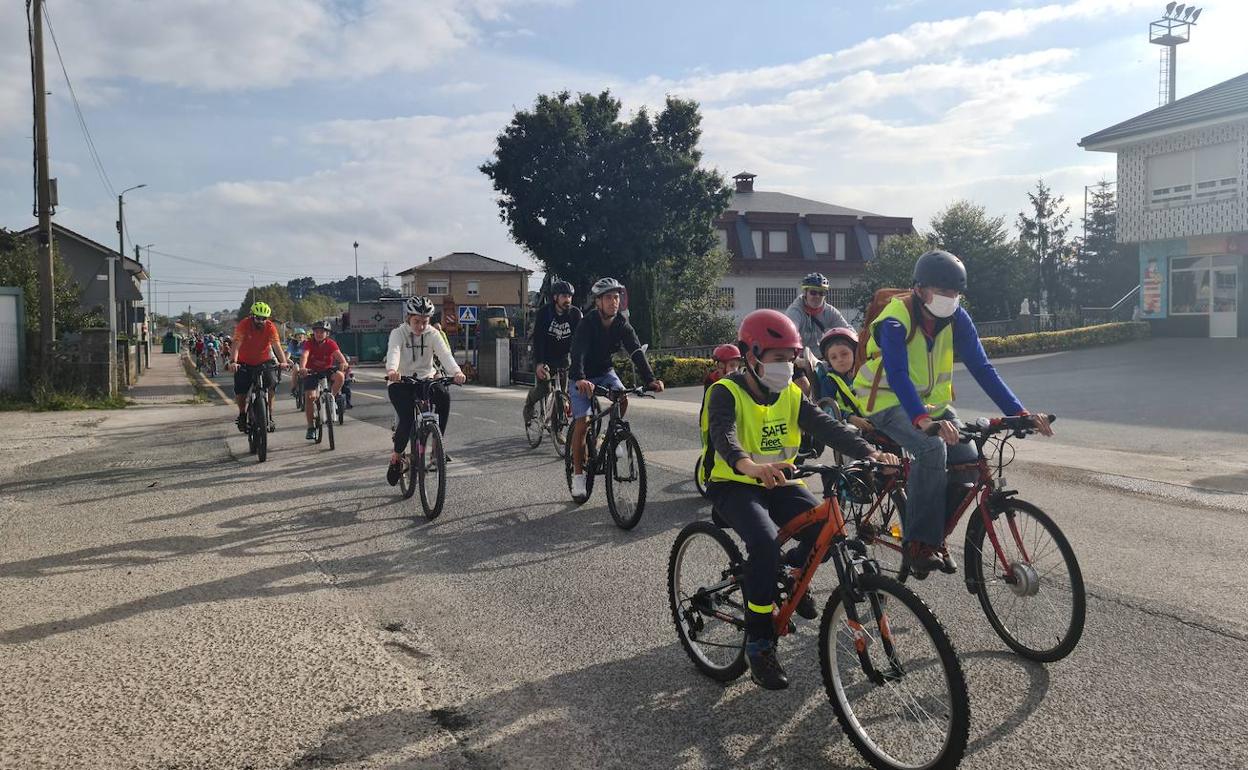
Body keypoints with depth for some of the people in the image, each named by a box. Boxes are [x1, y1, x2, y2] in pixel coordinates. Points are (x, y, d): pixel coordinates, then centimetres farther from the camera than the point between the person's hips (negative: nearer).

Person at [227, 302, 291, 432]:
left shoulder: (270, 327, -16)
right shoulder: (243, 325, -20)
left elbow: (277, 346, -25)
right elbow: (236, 345, -29)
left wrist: (284, 362, -41)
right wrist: (233, 362, -45)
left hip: (263, 362, 1)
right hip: (244, 364, -1)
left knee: (271, 385, -21)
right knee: (240, 391, -12)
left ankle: (269, 417, -5)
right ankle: (242, 415, 17)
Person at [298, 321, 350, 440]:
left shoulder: (331, 344, -12)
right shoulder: (309, 344, -15)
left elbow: (338, 354, -29)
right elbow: (304, 355, -33)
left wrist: (344, 363, -51)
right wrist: (302, 368, -53)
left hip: (327, 370, 1)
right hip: (312, 372, -1)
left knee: (340, 376, -32)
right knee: (310, 397, -14)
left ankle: (334, 396, -3)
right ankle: (311, 427, -3)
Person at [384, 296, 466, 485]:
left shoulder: (433, 334, -2)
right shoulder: (398, 333, -8)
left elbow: (444, 354, -20)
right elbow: (393, 352, -29)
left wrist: (456, 372, -41)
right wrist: (392, 370, -53)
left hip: (425, 380, 2)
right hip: (401, 383, -2)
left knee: (444, 397, -30)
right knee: (407, 420, -23)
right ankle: (396, 456, 5)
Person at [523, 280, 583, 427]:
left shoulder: (575, 313, -11)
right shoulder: (544, 313, -16)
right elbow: (537, 340, -21)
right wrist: (539, 363, -32)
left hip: (563, 356, 2)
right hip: (545, 356, -2)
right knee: (543, 389, -10)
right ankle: (529, 403, 22)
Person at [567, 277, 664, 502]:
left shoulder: (622, 324, -12)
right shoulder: (587, 324, -24)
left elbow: (636, 352, -23)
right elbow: (578, 353, -39)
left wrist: (650, 379, -39)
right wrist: (580, 379, -58)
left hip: (605, 372, 4)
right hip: (583, 378, -4)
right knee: (582, 422, -14)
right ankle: (578, 475, -4)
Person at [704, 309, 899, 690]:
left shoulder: (791, 395, 3)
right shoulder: (728, 392, -15)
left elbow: (827, 426, -11)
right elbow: (723, 435, -35)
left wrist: (870, 452, -30)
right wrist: (749, 465, -58)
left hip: (777, 484, 6)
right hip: (734, 486, -5)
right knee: (765, 543, -33)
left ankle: (791, 571, 17)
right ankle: (759, 645, -18)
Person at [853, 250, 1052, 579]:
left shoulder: (956, 318, -7)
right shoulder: (895, 320, -24)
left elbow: (981, 367, -11)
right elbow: (898, 375, -38)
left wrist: (1020, 413, -23)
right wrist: (922, 420, -55)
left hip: (933, 402, 6)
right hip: (890, 403, -6)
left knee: (969, 459, -16)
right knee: (932, 448, -33)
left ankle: (935, 534, 5)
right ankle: (918, 544, -23)